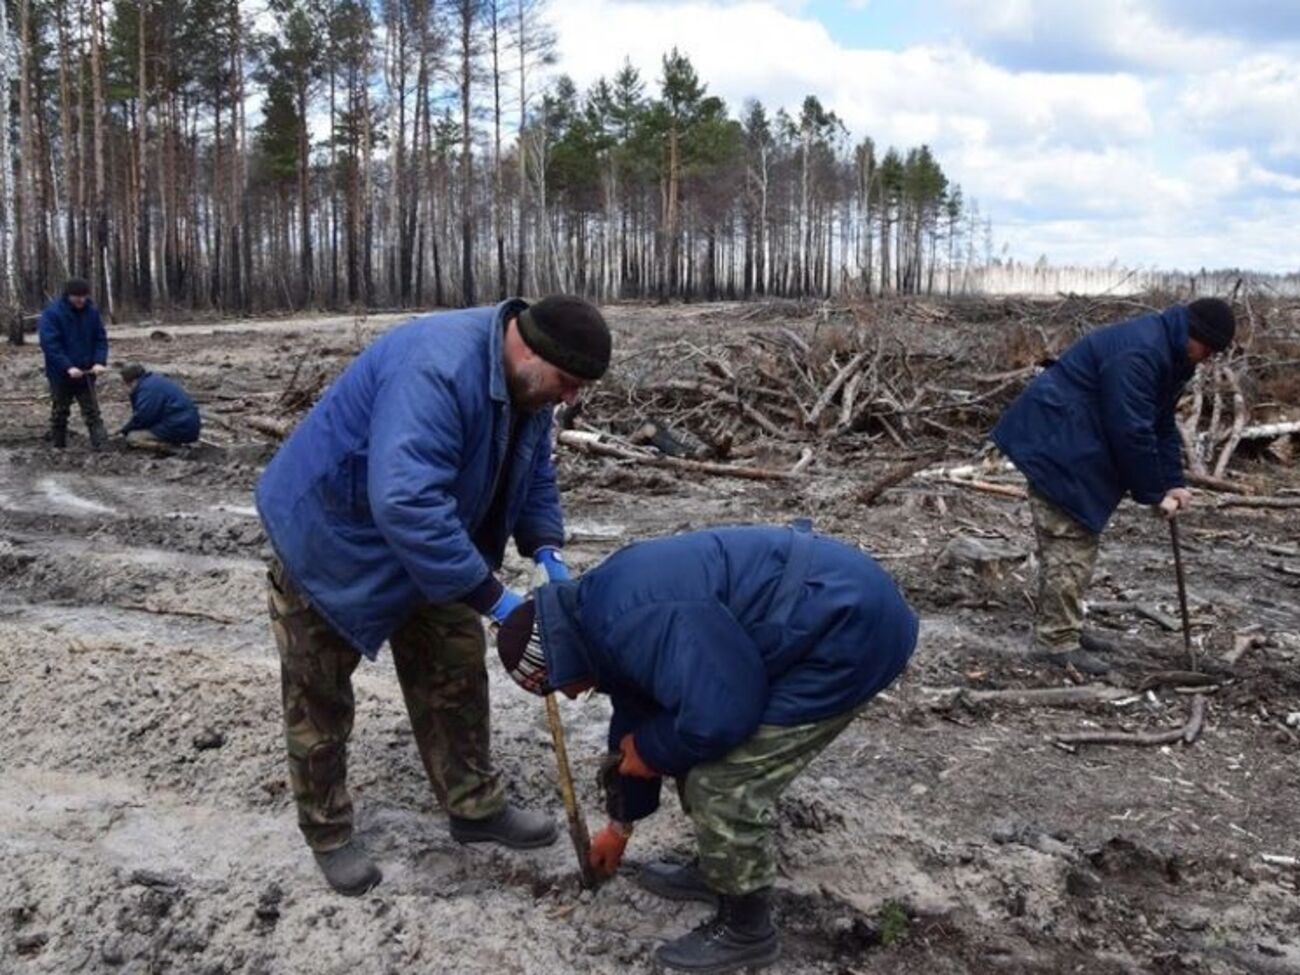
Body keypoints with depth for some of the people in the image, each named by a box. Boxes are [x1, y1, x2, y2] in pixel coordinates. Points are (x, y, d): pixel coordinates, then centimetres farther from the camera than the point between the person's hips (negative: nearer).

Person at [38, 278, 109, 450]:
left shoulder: (92, 311, -1)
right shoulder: (52, 313, -15)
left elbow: (101, 339, 2)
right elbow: (49, 344, -20)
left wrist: (99, 362, -14)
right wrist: (68, 367, -27)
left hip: (86, 373, 3)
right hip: (61, 374, -3)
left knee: (92, 412, 2)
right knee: (59, 413, 11)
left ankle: (101, 447, -1)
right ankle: (57, 448, 22)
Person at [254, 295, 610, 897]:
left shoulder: (524, 383, -8)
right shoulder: (435, 371, -38)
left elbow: (534, 475, 5)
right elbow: (407, 504, -46)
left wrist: (546, 549, -13)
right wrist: (492, 598, -41)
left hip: (421, 546, 8)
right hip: (329, 537, -8)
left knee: (455, 667, 11)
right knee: (320, 697, 8)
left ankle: (475, 807, 26)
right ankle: (327, 834, 26)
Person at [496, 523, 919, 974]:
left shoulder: (634, 623, -25)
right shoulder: (606, 611, 10)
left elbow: (716, 716, -28)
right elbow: (636, 714, 23)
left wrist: (649, 748, -6)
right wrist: (621, 822, 33)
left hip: (851, 629, -10)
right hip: (826, 616, 10)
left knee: (723, 781, -6)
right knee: (703, 757, 19)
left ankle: (745, 930, 14)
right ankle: (715, 871, 38)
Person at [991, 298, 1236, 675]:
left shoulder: (1169, 357, 11)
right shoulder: (1138, 352, -23)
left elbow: (1161, 425, 16)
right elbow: (1133, 432, -24)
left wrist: (1173, 484, 6)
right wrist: (1154, 494, -15)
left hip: (1077, 446, 11)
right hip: (1055, 442, -11)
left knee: (1081, 538, 15)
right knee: (1069, 541, -10)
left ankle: (1064, 628, 25)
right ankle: (1057, 641, -4)